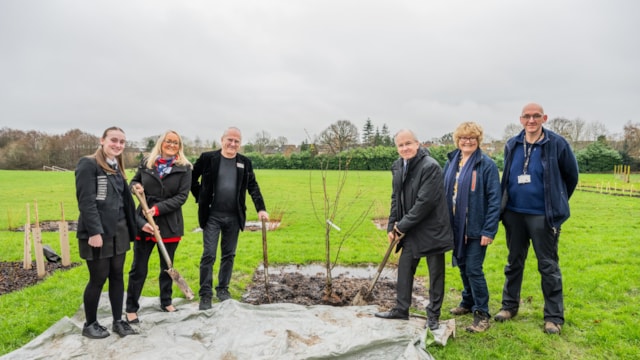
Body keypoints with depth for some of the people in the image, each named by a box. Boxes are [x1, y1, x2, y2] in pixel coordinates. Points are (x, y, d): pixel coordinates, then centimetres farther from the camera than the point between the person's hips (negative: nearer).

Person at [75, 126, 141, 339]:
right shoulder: (88, 164, -11)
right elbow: (86, 201, -18)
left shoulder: (117, 168, 14)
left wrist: (139, 223, 10)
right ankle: (90, 324, 22)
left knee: (117, 276, 12)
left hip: (118, 230, 7)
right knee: (98, 278, 3)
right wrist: (94, 231, -22)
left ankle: (118, 321, 23)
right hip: (97, 232, -7)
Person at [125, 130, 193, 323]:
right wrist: (135, 186, -8)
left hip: (170, 223, 0)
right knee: (138, 268, 4)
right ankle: (131, 308, 18)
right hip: (143, 220, 0)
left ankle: (166, 302, 32)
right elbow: (134, 181, 16)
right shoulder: (146, 162, 3)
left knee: (167, 266, 15)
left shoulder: (184, 168, -3)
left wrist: (159, 208, -18)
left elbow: (182, 196, -9)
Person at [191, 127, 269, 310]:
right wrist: (200, 197, 1)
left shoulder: (245, 162, 5)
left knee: (229, 255, 11)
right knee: (209, 255, -2)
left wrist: (261, 208, -4)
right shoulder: (207, 158, -4)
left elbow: (253, 187, 5)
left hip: (234, 217, 3)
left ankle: (223, 289, 25)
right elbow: (192, 178, 7)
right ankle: (205, 294, 8)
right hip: (212, 216, -3)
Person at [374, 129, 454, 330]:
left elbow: (425, 202, -24)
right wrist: (392, 226, 5)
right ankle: (401, 309, 30)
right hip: (410, 231, 7)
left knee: (436, 273, 8)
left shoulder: (430, 166, -20)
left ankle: (433, 314, 24)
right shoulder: (398, 167, 4)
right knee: (404, 269, 14)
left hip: (431, 229, -7)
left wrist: (403, 225, -18)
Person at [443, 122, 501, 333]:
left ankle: (482, 314, 11)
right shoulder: (451, 162, 6)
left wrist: (489, 230, -15)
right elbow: (444, 191, 11)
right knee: (462, 267, 17)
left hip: (476, 228, -5)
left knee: (473, 270, -3)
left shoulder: (486, 164, -10)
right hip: (455, 226, 6)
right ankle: (468, 302, 36)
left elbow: (494, 199, -12)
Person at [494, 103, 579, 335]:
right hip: (514, 214, 4)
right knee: (514, 262, 15)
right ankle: (509, 305, 29)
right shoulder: (512, 145, 3)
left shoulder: (557, 144, -7)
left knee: (548, 266, 5)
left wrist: (558, 202, 12)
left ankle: (554, 316, 19)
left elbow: (572, 176, 4)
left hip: (543, 216, -3)